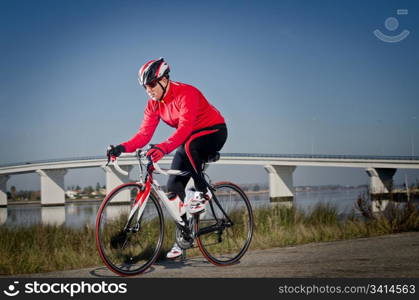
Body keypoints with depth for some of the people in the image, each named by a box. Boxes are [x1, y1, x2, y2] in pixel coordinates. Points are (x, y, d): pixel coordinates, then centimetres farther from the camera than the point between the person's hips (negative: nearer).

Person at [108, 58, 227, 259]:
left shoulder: (185, 93, -27)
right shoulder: (154, 104, -4)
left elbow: (184, 128, -39)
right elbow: (144, 134, -9)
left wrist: (163, 148, -54)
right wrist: (123, 148, -26)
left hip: (214, 131, -7)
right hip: (188, 141, 8)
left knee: (188, 146, -41)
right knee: (174, 187, -3)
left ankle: (202, 193, -20)